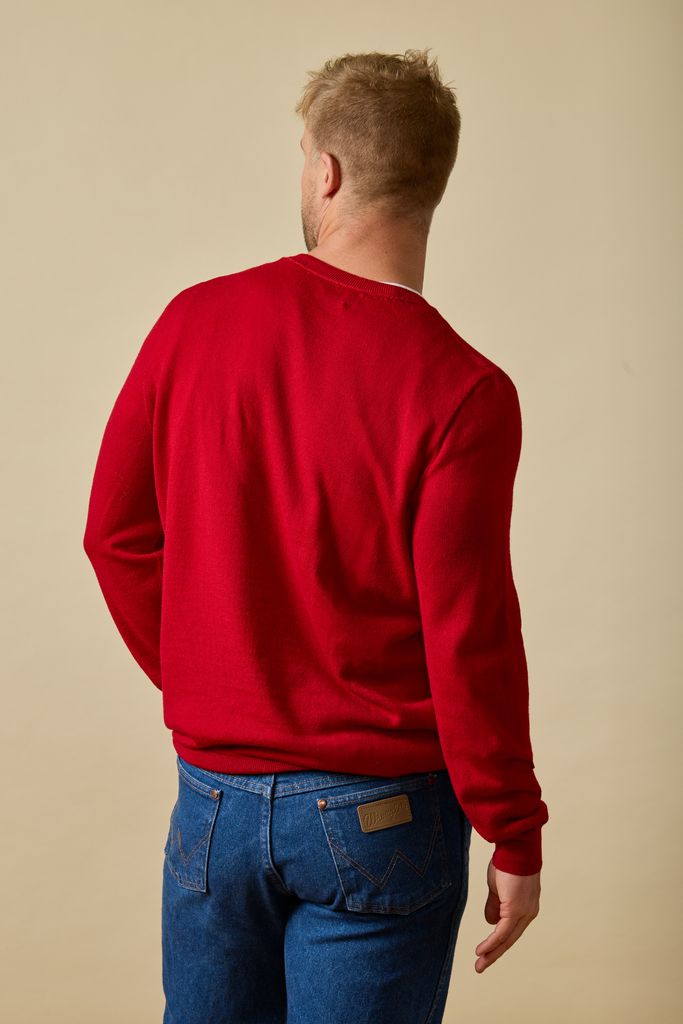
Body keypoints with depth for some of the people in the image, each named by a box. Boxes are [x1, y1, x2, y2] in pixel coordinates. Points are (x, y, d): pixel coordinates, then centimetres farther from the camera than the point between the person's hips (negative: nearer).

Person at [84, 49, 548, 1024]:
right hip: (379, 814, -3)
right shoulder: (463, 392, -17)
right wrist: (515, 839, -4)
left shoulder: (195, 322, -5)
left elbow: (116, 532, 2)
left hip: (213, 796, 4)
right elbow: (470, 635, -16)